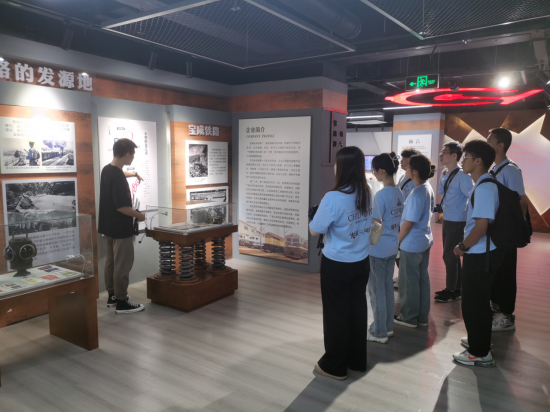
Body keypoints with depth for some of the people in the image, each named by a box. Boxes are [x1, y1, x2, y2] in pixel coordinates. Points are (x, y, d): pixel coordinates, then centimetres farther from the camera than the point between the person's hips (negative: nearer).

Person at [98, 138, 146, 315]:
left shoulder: (107, 170, 6)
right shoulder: (117, 177, -24)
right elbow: (121, 207, -26)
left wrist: (134, 174, 42)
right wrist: (139, 215, -13)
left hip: (109, 225, 10)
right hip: (120, 228, -10)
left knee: (111, 262, 16)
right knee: (122, 265, -1)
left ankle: (112, 296, 28)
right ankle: (122, 302, 8)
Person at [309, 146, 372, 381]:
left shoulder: (333, 198, -23)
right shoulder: (367, 195, -1)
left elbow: (314, 231, -14)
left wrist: (319, 215, 3)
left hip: (337, 265, -6)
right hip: (361, 262, 6)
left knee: (336, 314, 8)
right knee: (357, 310, 17)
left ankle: (335, 366, 24)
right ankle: (357, 360, 34)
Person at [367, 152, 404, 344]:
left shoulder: (381, 194, -21)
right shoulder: (399, 192, 5)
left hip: (378, 249, -8)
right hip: (392, 247, 8)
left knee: (376, 289, 4)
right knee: (388, 286, 17)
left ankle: (380, 332, 15)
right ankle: (388, 327, 29)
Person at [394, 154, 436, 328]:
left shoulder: (417, 193, -24)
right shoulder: (428, 188, 3)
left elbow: (409, 222, -21)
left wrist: (397, 241, -9)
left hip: (412, 244, -9)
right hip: (425, 240, 9)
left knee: (409, 281, 7)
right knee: (422, 278, 17)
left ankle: (409, 317, 21)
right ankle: (422, 317, 29)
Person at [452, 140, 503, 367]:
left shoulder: (484, 188, -21)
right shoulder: (484, 185, 10)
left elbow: (481, 226, -26)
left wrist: (462, 247, -14)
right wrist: (467, 246, 16)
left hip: (480, 255, -10)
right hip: (481, 253, 10)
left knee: (473, 304, 3)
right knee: (478, 301, 22)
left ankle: (480, 353, 17)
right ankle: (479, 340, 39)